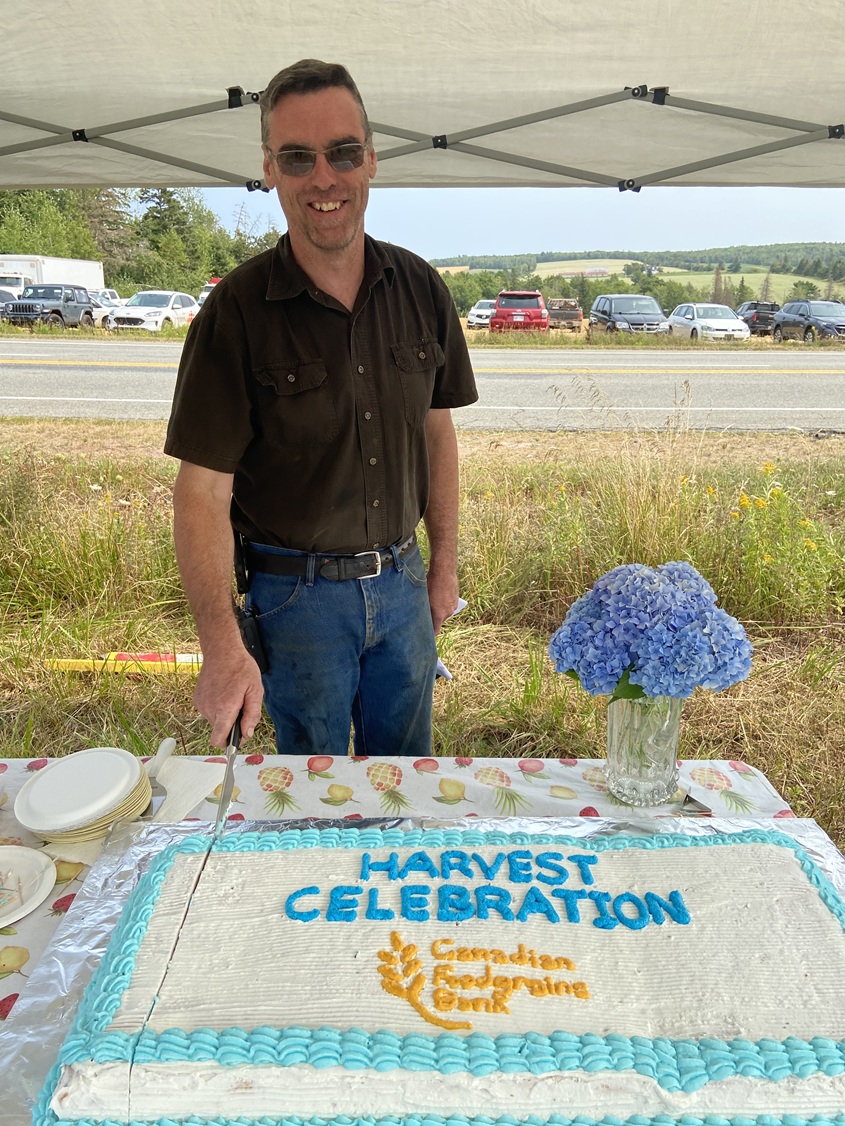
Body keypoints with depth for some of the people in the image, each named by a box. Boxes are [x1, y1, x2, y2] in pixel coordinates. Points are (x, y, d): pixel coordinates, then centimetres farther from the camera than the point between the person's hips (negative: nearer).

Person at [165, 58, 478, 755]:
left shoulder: (419, 288, -2)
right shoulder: (237, 311, -14)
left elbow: (436, 430, 7)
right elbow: (203, 488, -16)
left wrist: (445, 562, 8)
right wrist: (222, 645, -25)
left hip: (401, 581, 4)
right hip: (294, 592, -3)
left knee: (406, 772, 22)